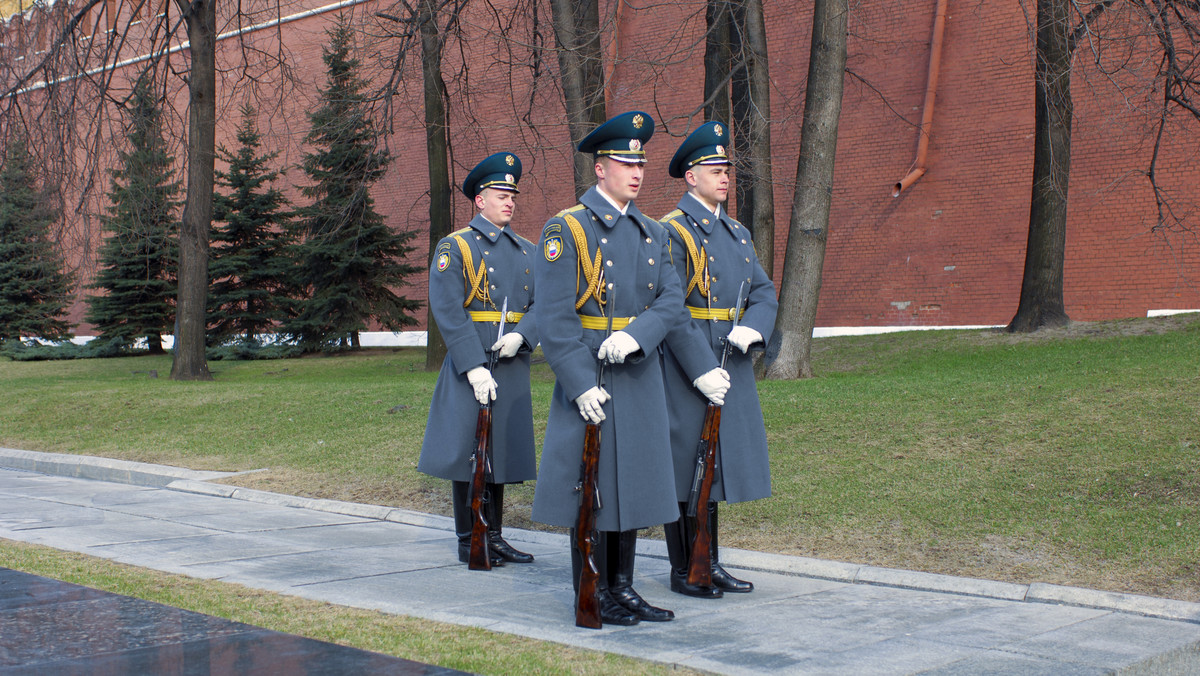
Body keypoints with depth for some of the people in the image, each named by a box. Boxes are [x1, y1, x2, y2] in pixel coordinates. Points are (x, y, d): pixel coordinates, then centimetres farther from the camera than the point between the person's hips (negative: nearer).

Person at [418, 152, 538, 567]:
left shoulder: (527, 251, 14)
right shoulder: (454, 247, -3)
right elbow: (448, 312, -12)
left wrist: (521, 335, -14)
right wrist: (475, 368, -19)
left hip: (512, 366, 5)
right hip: (470, 365, -5)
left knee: (501, 452, 11)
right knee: (467, 453, 0)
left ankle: (494, 537, 20)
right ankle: (468, 543, 10)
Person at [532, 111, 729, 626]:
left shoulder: (651, 233, 12)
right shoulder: (566, 229, -7)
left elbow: (672, 300, 3)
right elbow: (554, 316, -13)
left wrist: (636, 335, -17)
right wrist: (581, 384, -18)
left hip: (640, 376, 6)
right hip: (590, 379, -6)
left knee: (631, 482, 11)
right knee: (590, 486, 0)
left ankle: (623, 588, 22)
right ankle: (593, 595, 11)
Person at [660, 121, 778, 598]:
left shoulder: (737, 233, 15)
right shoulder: (671, 232, -9)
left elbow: (764, 292, 11)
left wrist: (752, 328, -11)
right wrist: (703, 370, -19)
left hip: (732, 365, 8)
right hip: (685, 366, -8)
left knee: (717, 465, 13)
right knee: (686, 468, -1)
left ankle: (710, 564, 22)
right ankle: (683, 571, 8)